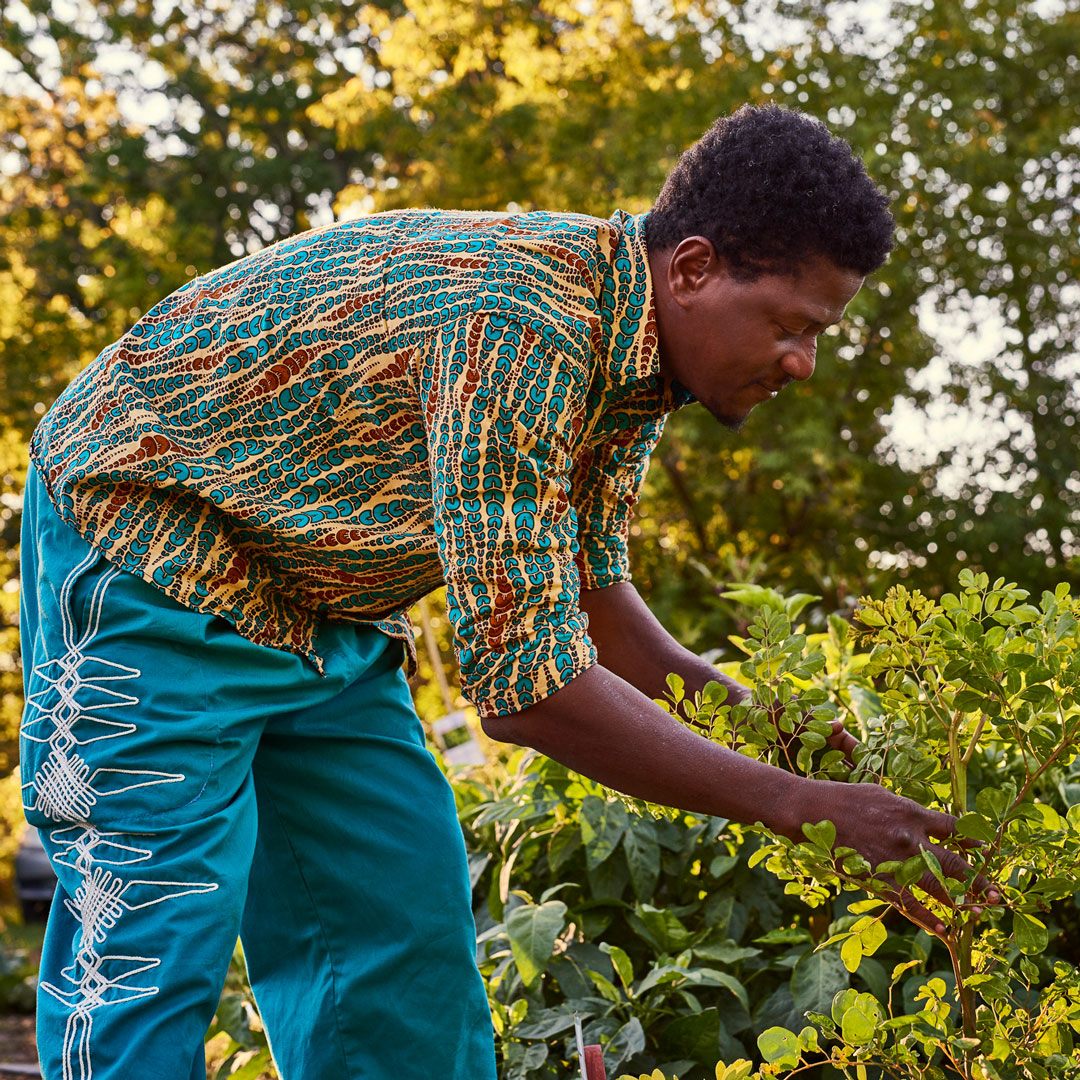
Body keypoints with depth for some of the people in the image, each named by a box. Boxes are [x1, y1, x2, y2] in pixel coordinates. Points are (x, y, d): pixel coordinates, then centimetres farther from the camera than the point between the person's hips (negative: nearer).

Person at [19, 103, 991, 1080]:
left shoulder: (632, 346, -3)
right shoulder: (520, 334, -33)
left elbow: (587, 590, 7)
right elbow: (525, 683, -34)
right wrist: (795, 806, -29)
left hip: (319, 608, 9)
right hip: (147, 542, -9)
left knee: (405, 922, 5)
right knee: (152, 942, -12)